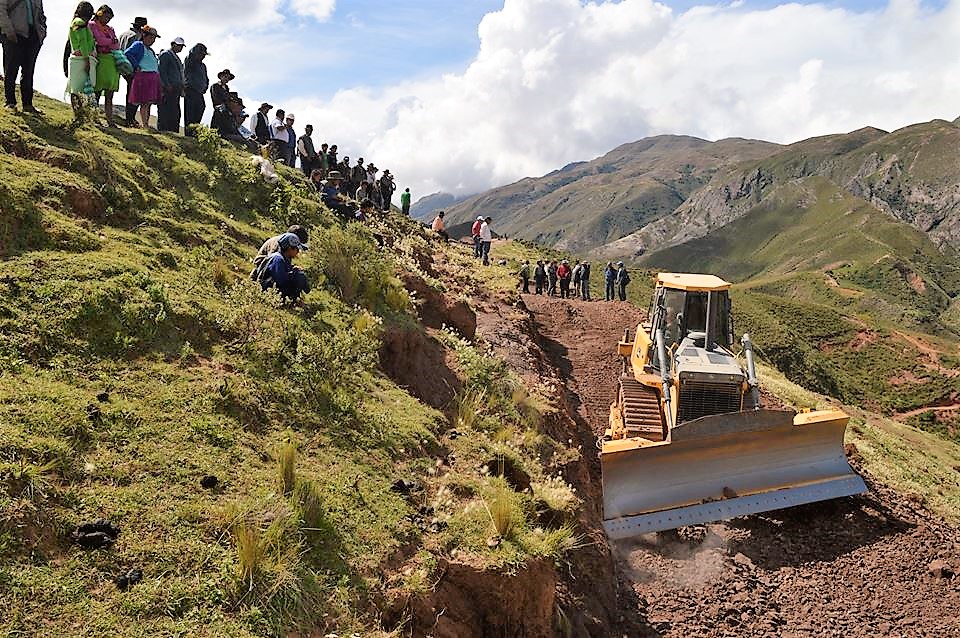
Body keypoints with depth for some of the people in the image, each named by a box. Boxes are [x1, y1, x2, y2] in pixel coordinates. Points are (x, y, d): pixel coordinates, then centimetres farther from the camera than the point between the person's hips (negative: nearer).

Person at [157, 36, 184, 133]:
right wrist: (167, 85, -18)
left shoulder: (176, 57, 26)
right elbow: (162, 71, -9)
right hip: (168, 89, -8)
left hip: (176, 89, 9)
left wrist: (181, 88, 13)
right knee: (166, 112, -11)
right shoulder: (165, 54, 0)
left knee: (176, 113, 3)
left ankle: (174, 132, 3)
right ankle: (162, 130, -11)